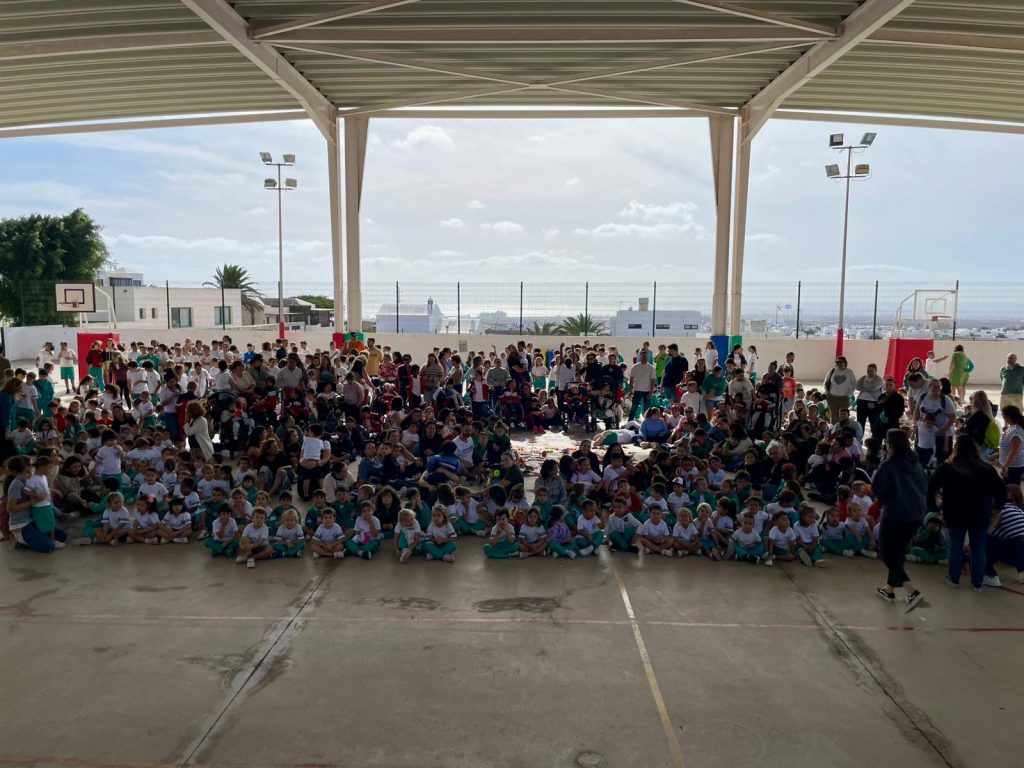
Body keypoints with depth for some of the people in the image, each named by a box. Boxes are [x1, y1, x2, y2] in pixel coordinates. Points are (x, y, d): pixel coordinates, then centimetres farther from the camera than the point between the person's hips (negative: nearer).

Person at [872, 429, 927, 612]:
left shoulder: (889, 465, -17)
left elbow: (877, 488, -14)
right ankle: (890, 588, 34)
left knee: (886, 553, 2)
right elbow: (924, 487, 13)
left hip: (895, 515, -7)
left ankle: (912, 591, -14)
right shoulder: (917, 464, 4)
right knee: (898, 552, 21)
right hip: (916, 515, 7)